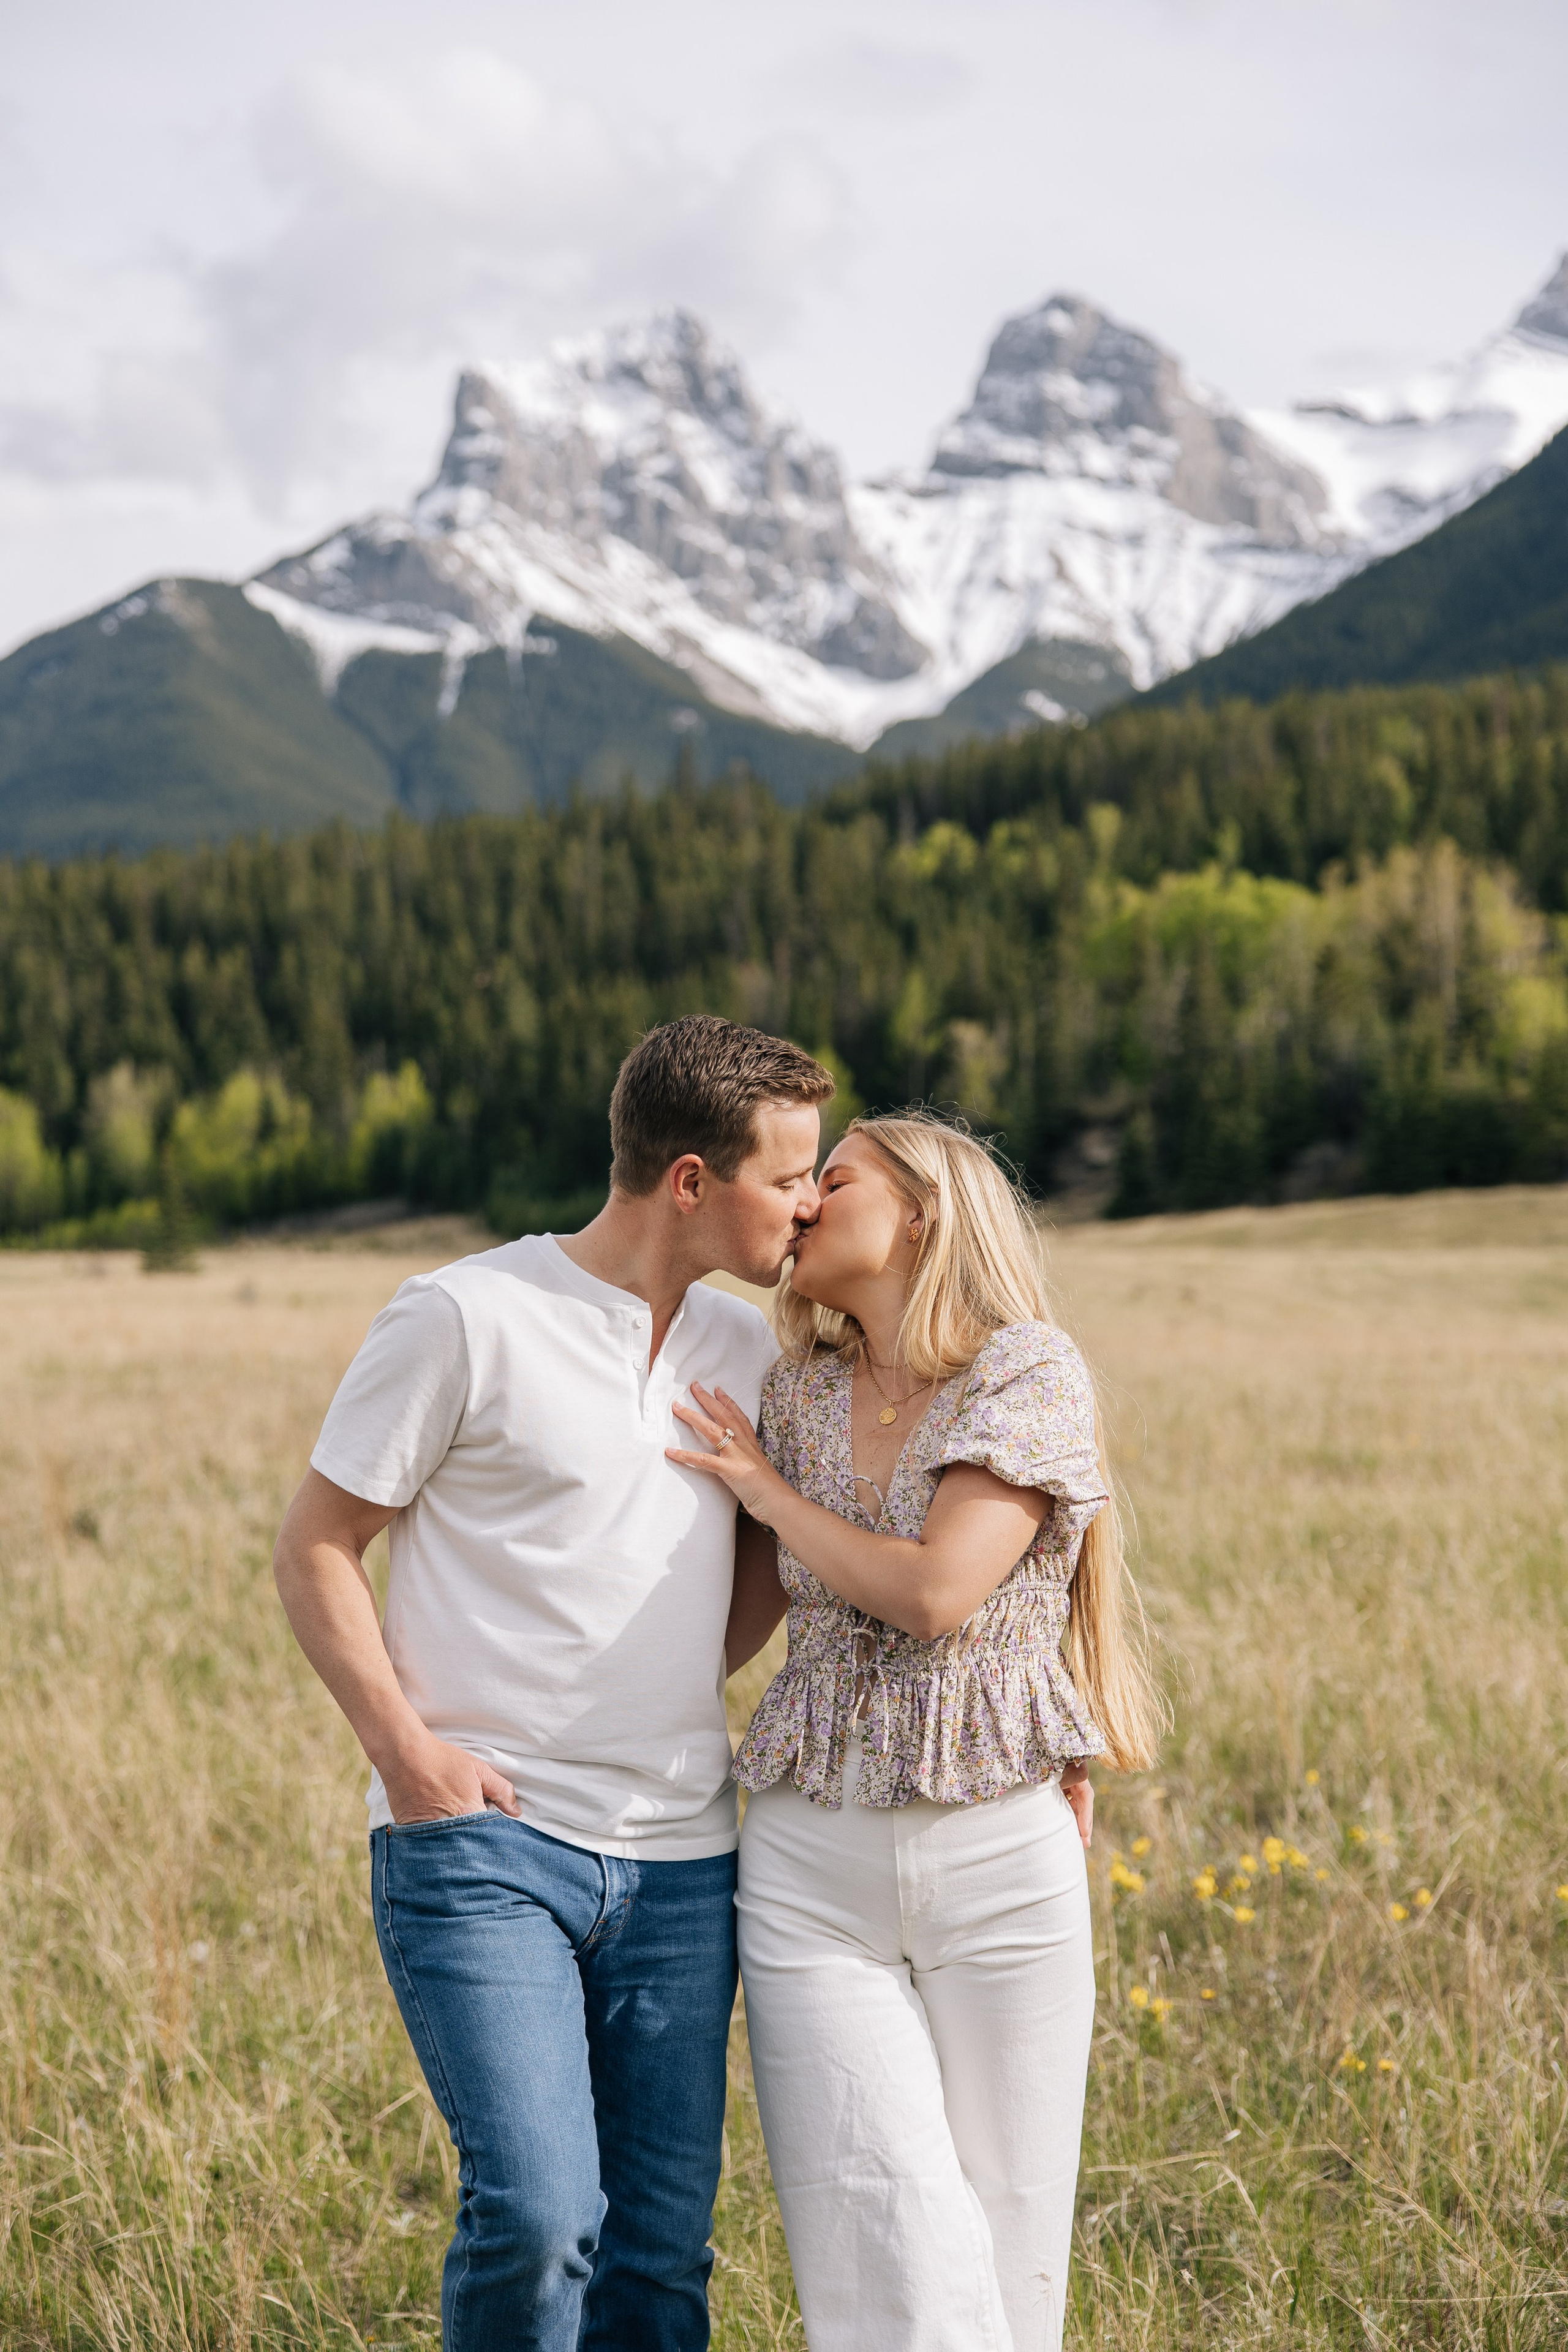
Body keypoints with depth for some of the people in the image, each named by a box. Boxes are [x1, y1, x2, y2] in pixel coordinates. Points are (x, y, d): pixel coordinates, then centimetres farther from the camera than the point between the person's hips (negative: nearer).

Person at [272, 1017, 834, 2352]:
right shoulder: (466, 1320, -7)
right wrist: (405, 1745, -13)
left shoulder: (747, 1353, 11)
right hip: (482, 1844, -5)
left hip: (680, 1865, 5)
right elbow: (315, 1549, -2)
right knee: (537, 2215, -17)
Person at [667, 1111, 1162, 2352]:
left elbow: (934, 1592, -17)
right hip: (812, 1870, 3)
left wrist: (768, 1489, -4)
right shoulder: (799, 1390, 10)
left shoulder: (1030, 1370, -5)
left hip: (997, 1853, -3)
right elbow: (743, 1616, 19)